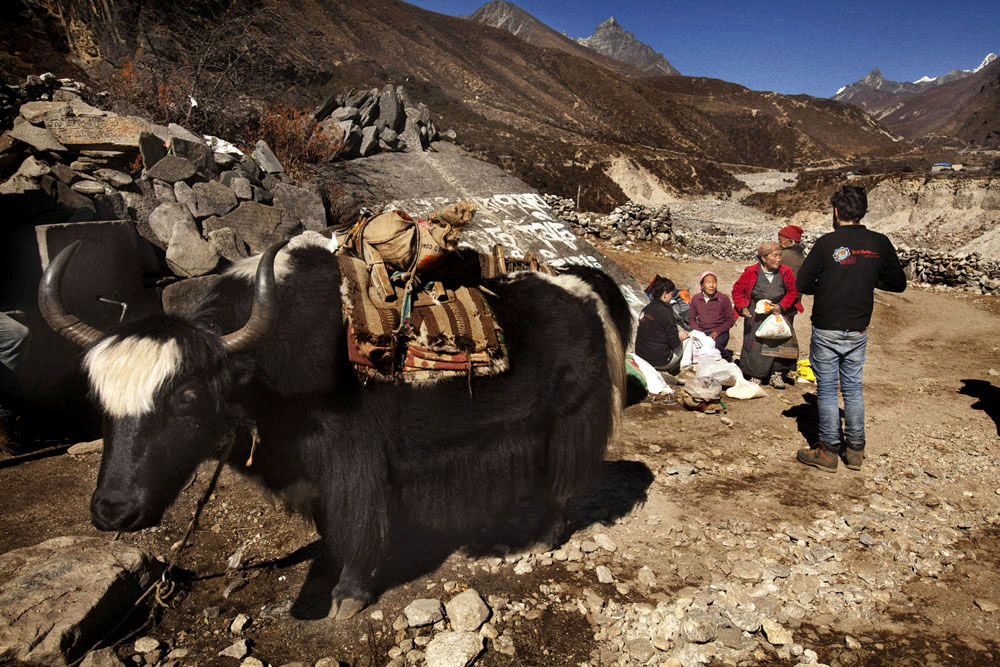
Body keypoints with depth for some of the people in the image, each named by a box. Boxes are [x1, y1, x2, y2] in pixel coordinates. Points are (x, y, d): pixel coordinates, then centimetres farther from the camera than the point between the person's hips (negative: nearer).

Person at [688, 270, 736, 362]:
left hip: (720, 333, -3)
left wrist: (716, 332, -12)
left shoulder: (723, 298, 0)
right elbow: (691, 318, 14)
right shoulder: (695, 299, 8)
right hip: (701, 332, 3)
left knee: (713, 346, -36)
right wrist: (698, 332, -5)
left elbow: (730, 320, 2)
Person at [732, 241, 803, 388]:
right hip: (755, 316, -1)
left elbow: (793, 292, 8)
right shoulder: (751, 272, -9)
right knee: (754, 346, -1)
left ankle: (776, 374, 5)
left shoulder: (785, 272, -3)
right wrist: (742, 307, -14)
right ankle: (754, 376, 20)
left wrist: (782, 306, -7)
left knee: (783, 342, -12)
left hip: (777, 314, 2)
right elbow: (737, 290, 0)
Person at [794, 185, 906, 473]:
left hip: (826, 331, -4)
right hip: (859, 330, 4)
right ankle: (855, 449, 21)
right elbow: (898, 284, 7)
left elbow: (802, 284, -10)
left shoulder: (827, 243, -12)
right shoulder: (880, 243, -1)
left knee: (827, 388, 5)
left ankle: (828, 450, 11)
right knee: (853, 387, 15)